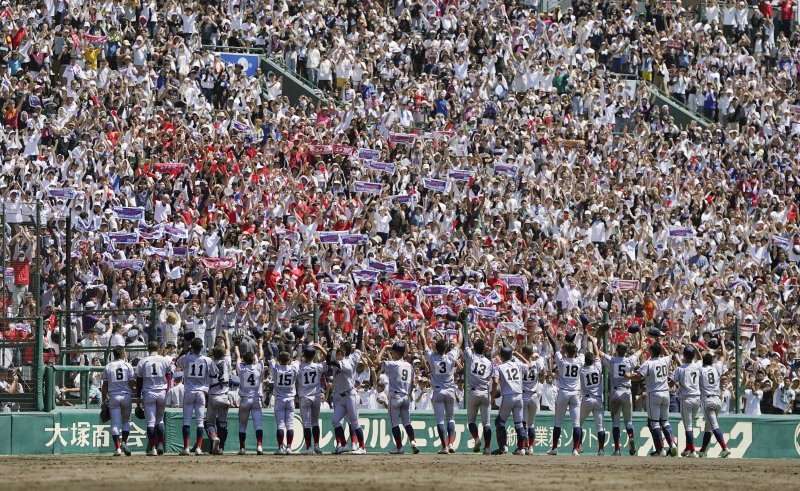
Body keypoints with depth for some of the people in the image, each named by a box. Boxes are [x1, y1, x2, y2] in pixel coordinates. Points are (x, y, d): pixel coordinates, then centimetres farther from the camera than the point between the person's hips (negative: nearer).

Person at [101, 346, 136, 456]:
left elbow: (105, 385, 3)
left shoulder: (108, 367, 3)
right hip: (126, 396, 0)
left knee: (115, 423, 0)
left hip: (113, 397, 0)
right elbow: (132, 383, -5)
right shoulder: (128, 366, -1)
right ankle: (124, 442, -1)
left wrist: (104, 400, 9)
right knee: (126, 421, 17)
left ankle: (117, 447, -9)